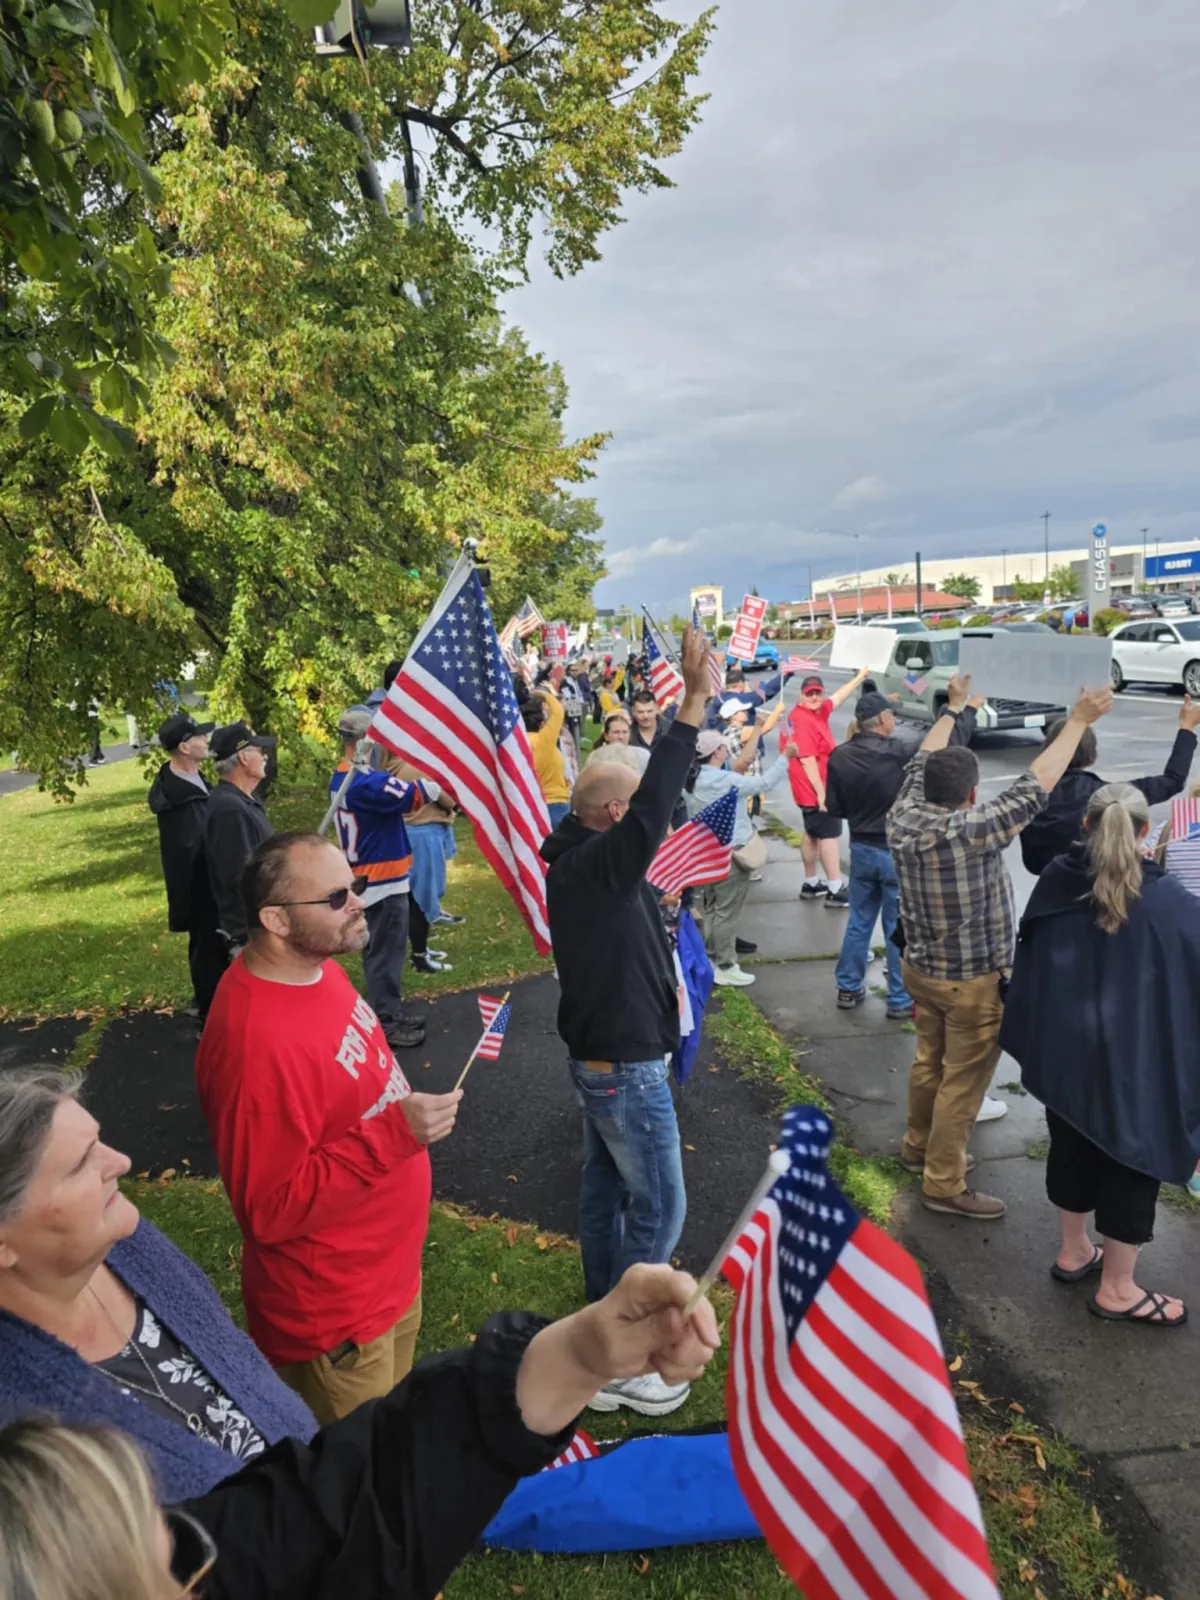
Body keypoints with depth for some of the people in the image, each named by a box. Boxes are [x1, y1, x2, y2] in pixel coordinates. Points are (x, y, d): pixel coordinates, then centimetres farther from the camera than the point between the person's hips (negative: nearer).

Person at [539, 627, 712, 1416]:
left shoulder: (582, 861, 2)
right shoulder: (596, 866, -28)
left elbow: (651, 803, 13)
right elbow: (655, 806, -41)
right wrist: (694, 704, -43)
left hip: (600, 1054, 10)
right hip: (626, 1067, -10)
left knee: (607, 1184, 22)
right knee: (659, 1205, 1)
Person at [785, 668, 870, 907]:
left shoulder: (816, 712, 8)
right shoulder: (804, 721, -21)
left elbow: (837, 698, 27)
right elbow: (808, 761, -25)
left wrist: (859, 678, 33)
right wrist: (821, 793, -26)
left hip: (811, 790, 11)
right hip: (816, 790, -11)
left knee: (812, 835, 16)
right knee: (829, 836, -9)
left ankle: (810, 884, 26)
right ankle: (836, 891, -7)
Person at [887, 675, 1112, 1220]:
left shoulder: (902, 817, -10)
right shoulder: (970, 830, -28)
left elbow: (922, 763, 7)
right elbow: (1036, 786, -26)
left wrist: (952, 708, 18)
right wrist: (1079, 720, -19)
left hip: (920, 968, 7)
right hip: (971, 982, -7)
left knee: (929, 1061, 24)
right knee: (963, 1083, 7)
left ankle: (919, 1145, 41)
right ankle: (943, 1185, 18)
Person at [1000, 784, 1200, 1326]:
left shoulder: (1055, 882, -6)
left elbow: (1028, 959, 5)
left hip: (1063, 1050, 4)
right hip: (1134, 1059, -4)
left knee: (1072, 1146, 21)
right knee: (1132, 1162, 12)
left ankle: (1073, 1251, 39)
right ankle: (1117, 1288, 25)